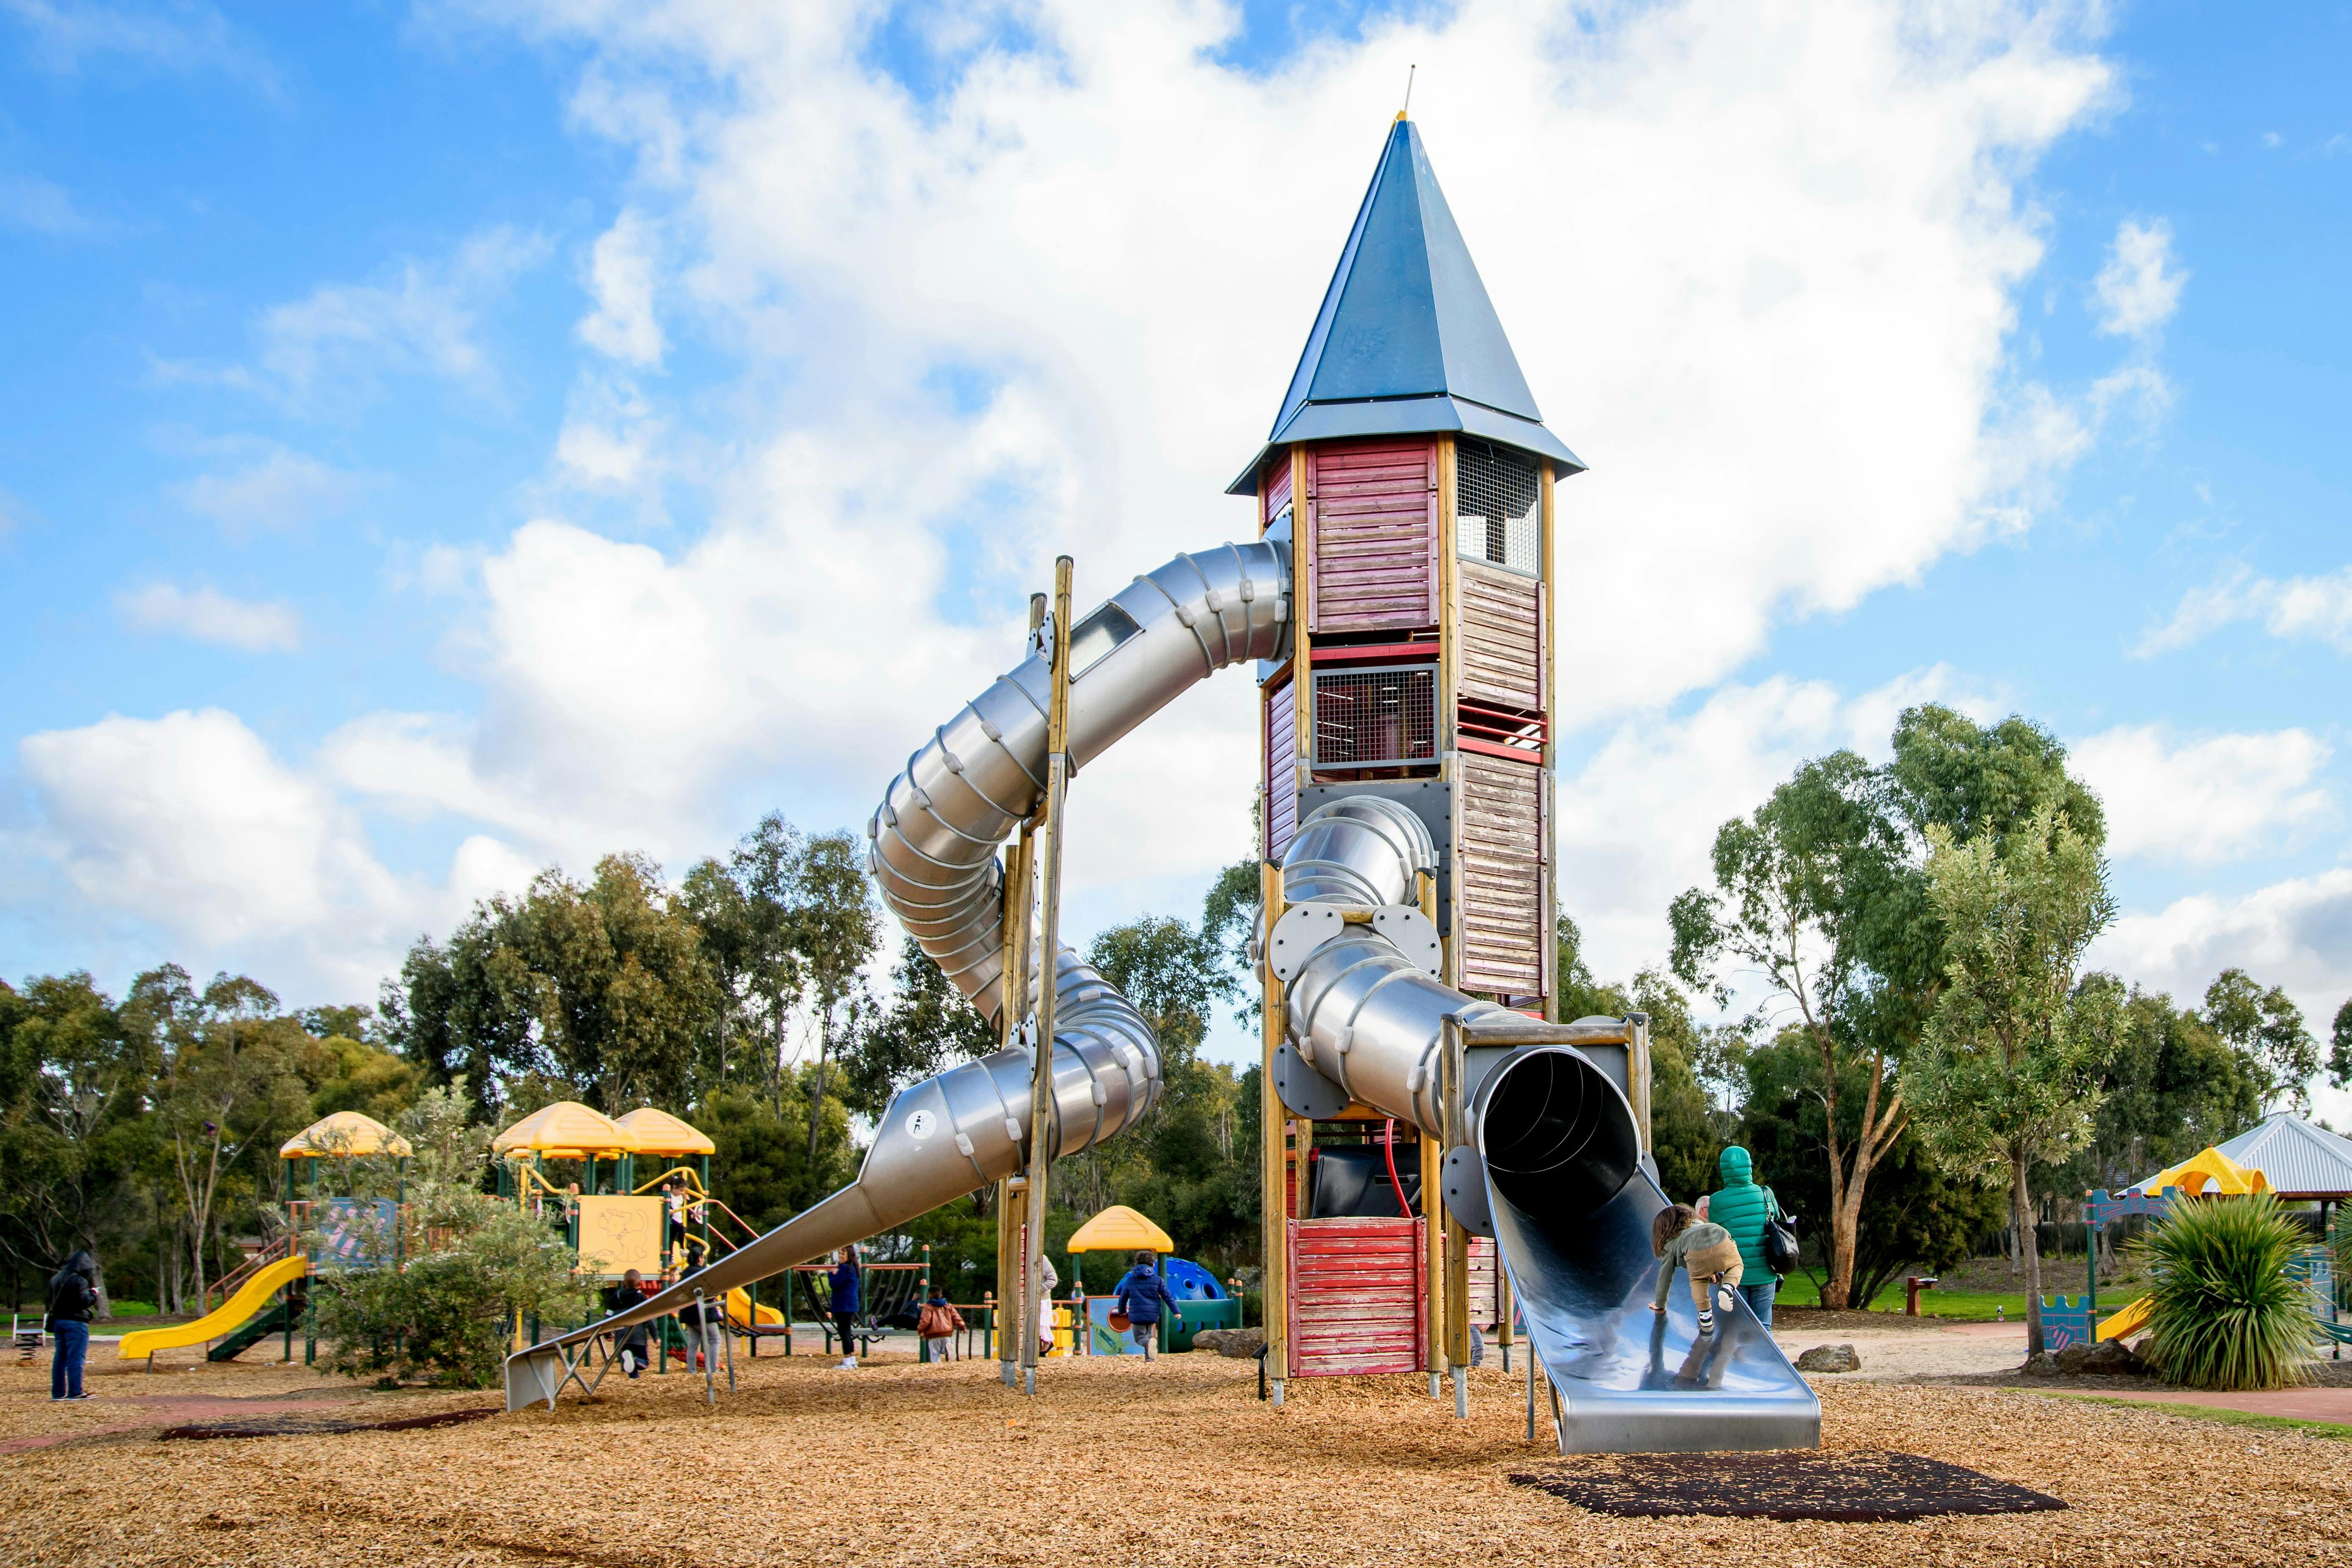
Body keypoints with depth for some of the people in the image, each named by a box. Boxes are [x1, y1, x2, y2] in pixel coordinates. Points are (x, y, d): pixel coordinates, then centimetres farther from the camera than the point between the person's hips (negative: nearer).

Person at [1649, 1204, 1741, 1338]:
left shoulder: (1670, 1244, 30)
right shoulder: (1697, 1222, 43)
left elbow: (1665, 1276, 33)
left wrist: (1660, 1305, 44)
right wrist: (1713, 1271, 65)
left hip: (1697, 1252, -2)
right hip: (1723, 1244, 2)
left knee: (1698, 1280, 25)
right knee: (1736, 1266, 30)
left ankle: (1706, 1320, 10)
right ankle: (1728, 1287, 1)